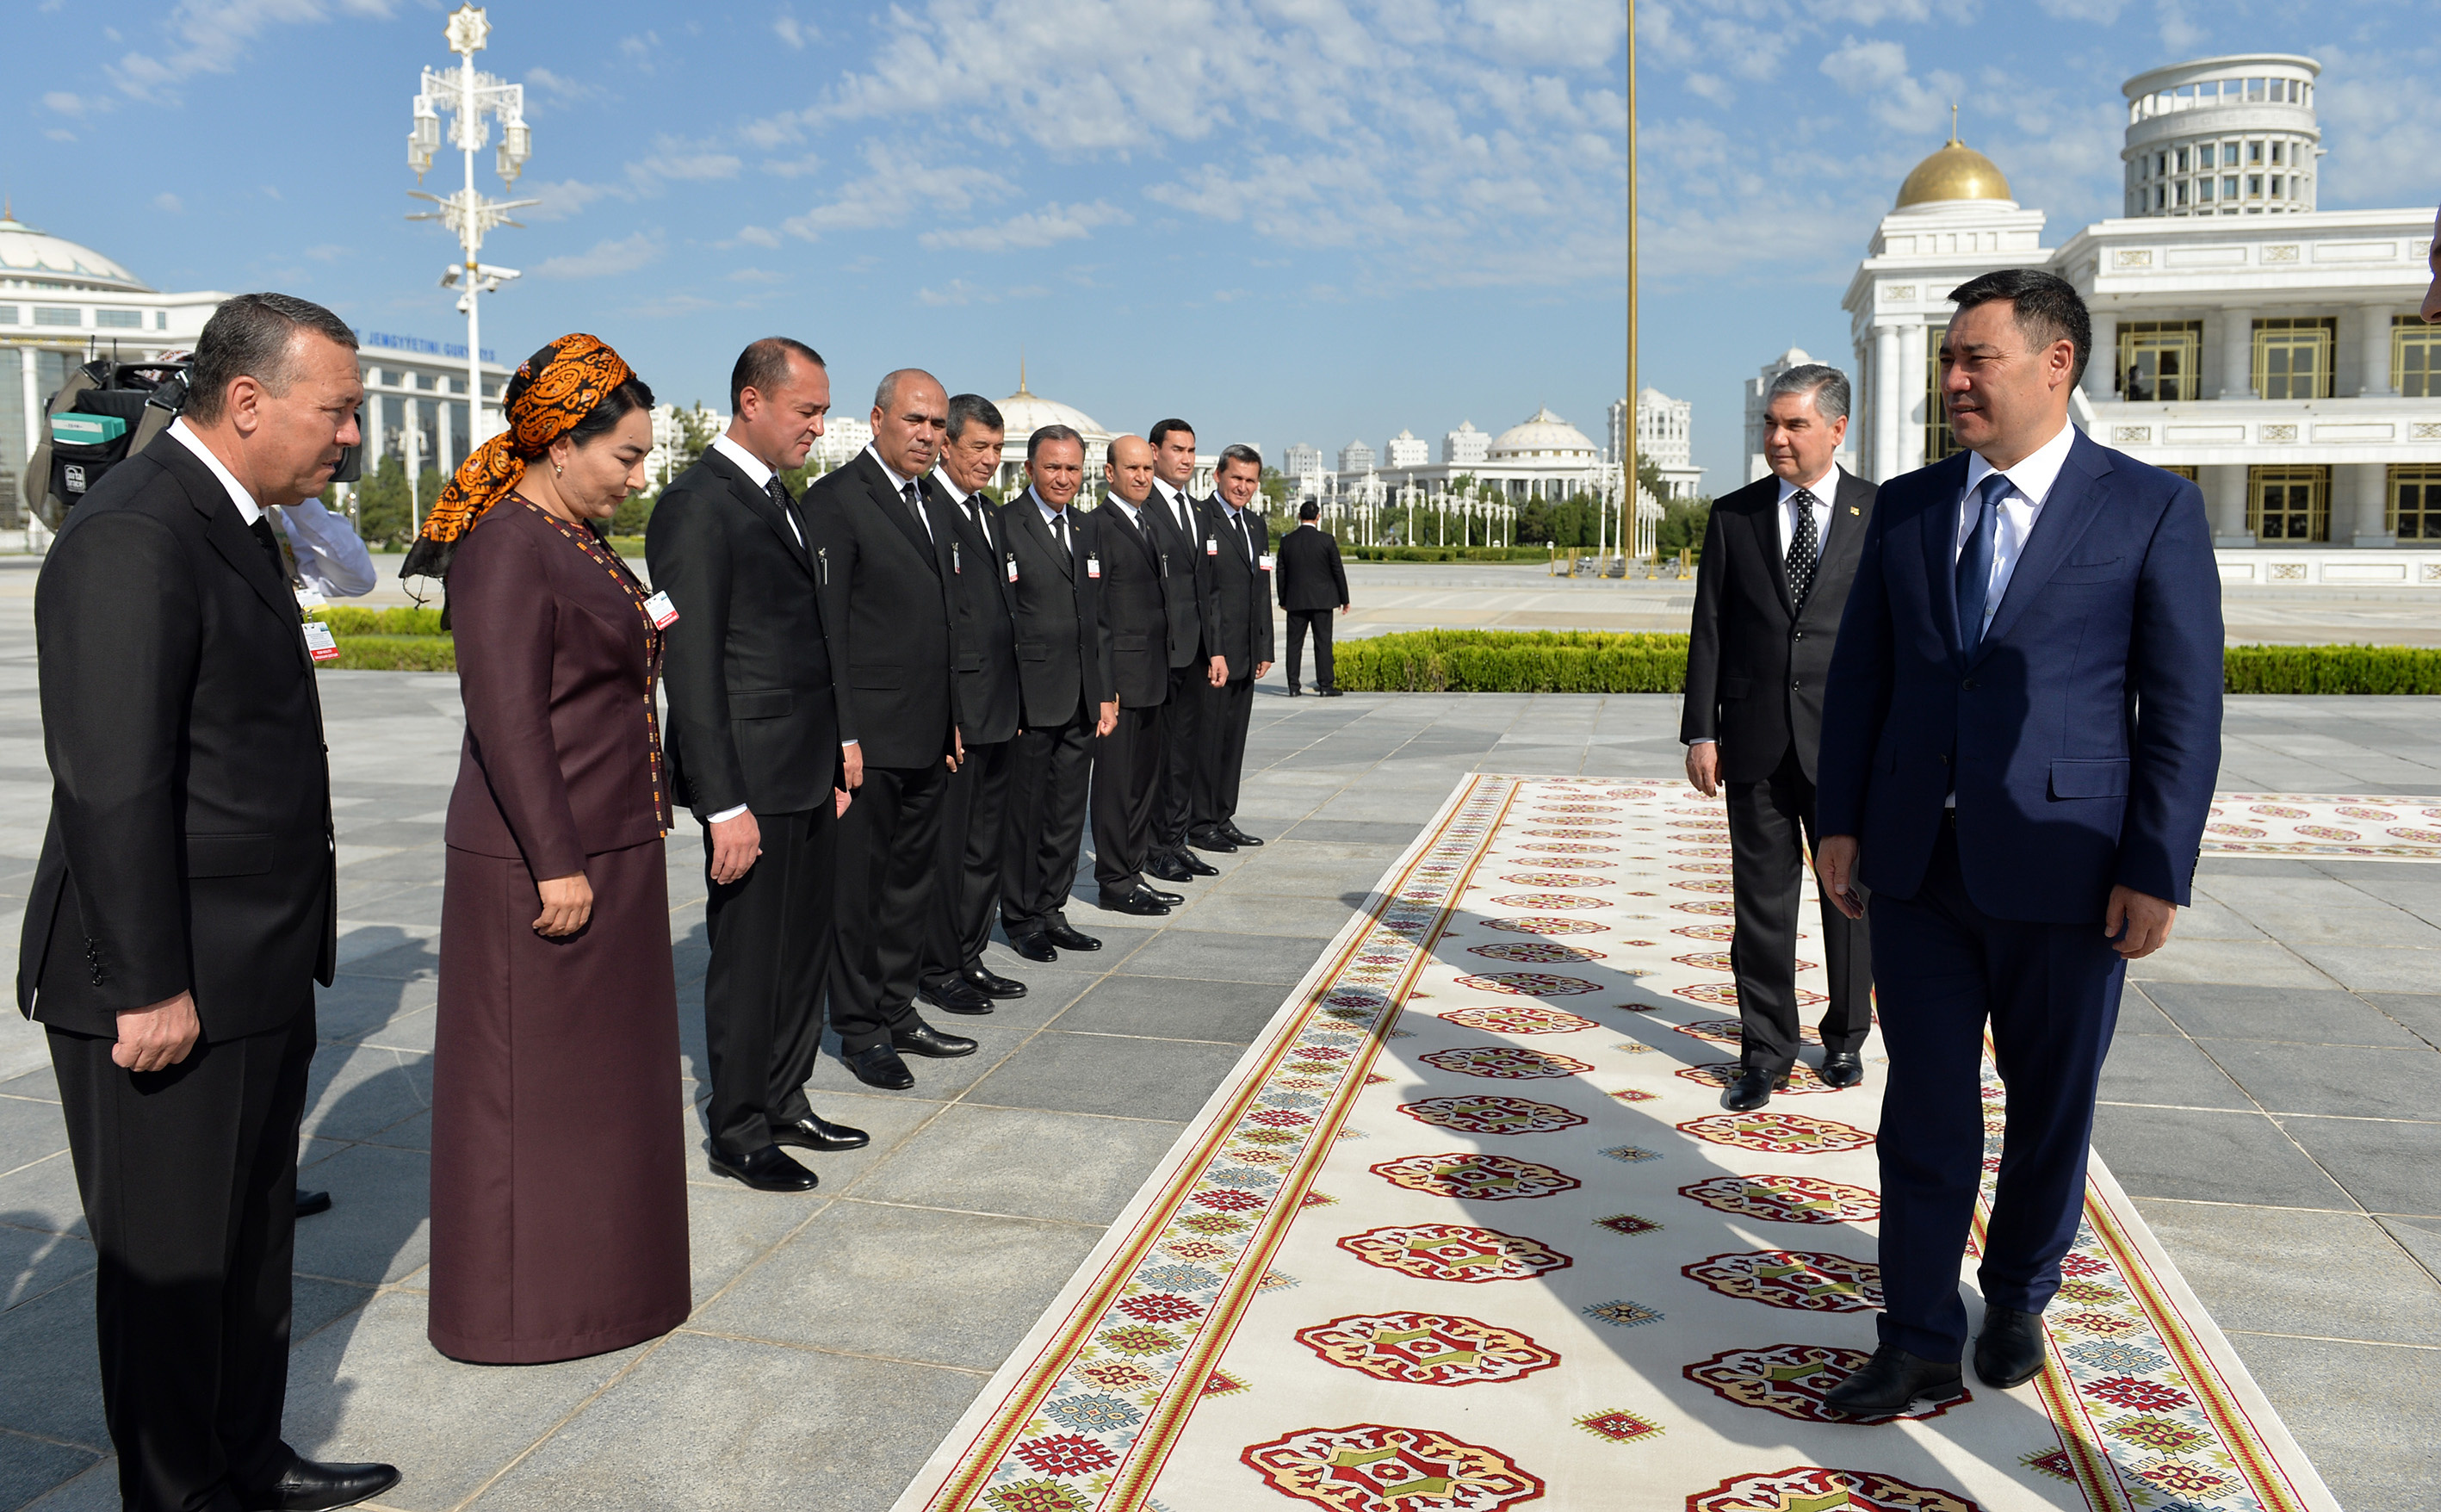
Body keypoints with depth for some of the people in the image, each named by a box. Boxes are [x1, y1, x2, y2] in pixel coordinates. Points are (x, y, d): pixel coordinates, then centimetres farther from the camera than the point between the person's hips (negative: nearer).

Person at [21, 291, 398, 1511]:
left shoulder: (234, 522, 12)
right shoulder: (131, 538, -19)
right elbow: (111, 787, -22)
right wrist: (149, 987, -21)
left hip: (254, 974, 10)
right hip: (167, 989, -10)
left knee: (252, 1243, 21)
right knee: (172, 1263, 7)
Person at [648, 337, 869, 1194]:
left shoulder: (782, 502, 15)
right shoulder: (697, 506, -14)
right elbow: (691, 668, -18)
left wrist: (839, 746, 15)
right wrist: (725, 806, -20)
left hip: (811, 774, 9)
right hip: (753, 781, -9)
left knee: (806, 947, 16)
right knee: (750, 956, 4)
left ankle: (784, 1103, 31)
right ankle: (736, 1131, 19)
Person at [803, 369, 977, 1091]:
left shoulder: (930, 508, 16)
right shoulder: (836, 498, -10)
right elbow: (823, 627, -14)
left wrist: (952, 723, 16)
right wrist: (839, 736, -18)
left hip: (928, 738, 8)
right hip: (868, 739, -8)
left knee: (912, 878, 16)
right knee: (858, 886, 3)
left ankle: (898, 1012, 28)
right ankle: (860, 1029, 15)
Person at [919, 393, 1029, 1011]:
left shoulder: (990, 514, 16)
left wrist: (1013, 698, 16)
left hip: (997, 711, 9)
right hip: (952, 712, -9)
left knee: (986, 842, 15)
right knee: (945, 842, 1)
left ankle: (970, 956, 27)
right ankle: (938, 969, 12)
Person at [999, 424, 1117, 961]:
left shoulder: (1083, 533, 16)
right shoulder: (1003, 527, -7)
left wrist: (1106, 694, 14)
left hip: (1081, 704, 7)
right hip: (1030, 700, -7)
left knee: (1068, 814, 12)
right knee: (1024, 811, 3)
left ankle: (1051, 910, 23)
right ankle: (1021, 918, 15)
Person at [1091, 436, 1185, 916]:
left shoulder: (1148, 523, 17)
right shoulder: (1098, 525, -11)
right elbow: (1092, 609, -14)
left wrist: (1160, 669, 15)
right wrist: (1103, 685, -18)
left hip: (1151, 676, 9)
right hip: (1120, 675, -9)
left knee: (1145, 780, 13)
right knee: (1115, 779, -2)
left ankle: (1134, 872, 23)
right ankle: (1114, 882, 6)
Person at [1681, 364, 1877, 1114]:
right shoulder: (1733, 515, 6)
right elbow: (1708, 629, 5)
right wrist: (1700, 732, -1)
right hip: (1755, 739, 1)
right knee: (1762, 901, 6)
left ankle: (1845, 1037, 29)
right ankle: (1766, 1050, 17)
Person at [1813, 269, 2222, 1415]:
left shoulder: (2151, 510, -4)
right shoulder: (1905, 505, 7)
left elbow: (2184, 707, -5)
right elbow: (1859, 675, 10)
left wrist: (2157, 872, -9)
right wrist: (1840, 822, 4)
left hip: (2062, 872, -2)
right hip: (1917, 862, 3)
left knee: (2050, 1107, 14)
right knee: (1924, 1111, 6)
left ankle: (2018, 1300, 36)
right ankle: (1920, 1344, 16)